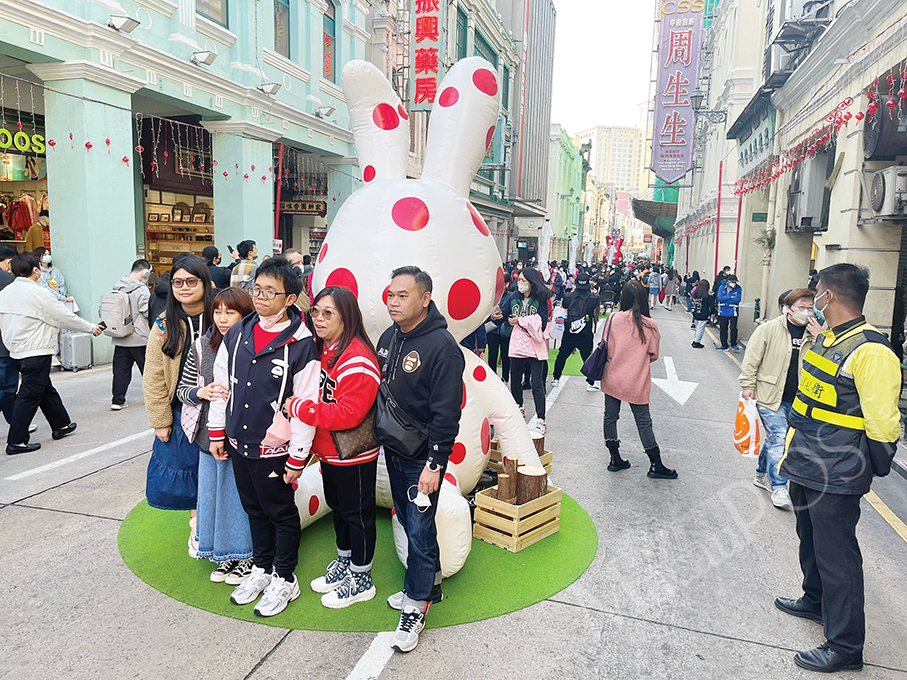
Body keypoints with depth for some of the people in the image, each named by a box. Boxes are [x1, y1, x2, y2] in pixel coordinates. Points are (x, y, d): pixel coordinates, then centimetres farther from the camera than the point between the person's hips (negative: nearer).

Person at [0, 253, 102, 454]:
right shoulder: (38, 293, -16)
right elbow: (66, 317, -11)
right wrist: (92, 328, 1)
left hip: (18, 351, 8)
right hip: (36, 352, -8)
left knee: (46, 390, 19)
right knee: (30, 396, -1)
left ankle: (61, 426, 30)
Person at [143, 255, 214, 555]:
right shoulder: (164, 325, -2)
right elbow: (154, 378, 0)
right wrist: (160, 421, -2)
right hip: (181, 413, 2)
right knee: (187, 469, 10)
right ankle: (197, 526, 32)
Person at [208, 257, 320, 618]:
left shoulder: (301, 344, -18)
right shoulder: (237, 334, 1)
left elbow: (306, 407, -16)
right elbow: (221, 384, 9)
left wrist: (298, 458, -14)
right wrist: (217, 432, 10)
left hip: (273, 448, -6)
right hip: (238, 442, 6)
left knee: (281, 513, 11)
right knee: (254, 508, 21)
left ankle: (285, 580, 30)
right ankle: (261, 569, 40)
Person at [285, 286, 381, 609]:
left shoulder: (357, 359, -26)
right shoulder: (321, 349, 4)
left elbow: (349, 413, -30)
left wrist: (299, 408, -24)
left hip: (354, 455, -9)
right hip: (328, 451, 9)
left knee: (358, 514, 8)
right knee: (337, 507, 24)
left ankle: (361, 579, 27)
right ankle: (344, 562, 45)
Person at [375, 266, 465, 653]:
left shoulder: (442, 346, -20)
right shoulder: (388, 337, 5)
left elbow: (446, 414, -21)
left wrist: (434, 464, -20)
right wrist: (380, 437, 11)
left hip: (422, 460, -8)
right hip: (393, 451, 8)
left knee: (419, 531, 2)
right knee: (410, 523, 20)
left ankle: (415, 606, 20)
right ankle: (430, 583, 39)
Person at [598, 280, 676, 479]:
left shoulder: (613, 319, -11)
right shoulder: (650, 325, -11)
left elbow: (607, 350, -6)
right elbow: (653, 355, -1)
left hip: (612, 379, 1)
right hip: (637, 382, -1)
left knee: (610, 416, 15)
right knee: (643, 421, 9)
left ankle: (615, 459, 22)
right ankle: (656, 465, 17)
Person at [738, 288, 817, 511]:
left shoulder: (812, 334, 3)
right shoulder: (769, 329, -10)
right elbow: (752, 359, -7)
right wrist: (748, 385, -9)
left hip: (796, 400, 5)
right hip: (770, 395, -5)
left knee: (774, 438, 17)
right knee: (778, 438, -7)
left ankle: (762, 474, 35)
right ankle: (778, 487, 3)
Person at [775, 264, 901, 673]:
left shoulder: (870, 351, -22)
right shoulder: (826, 338, 8)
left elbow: (883, 423, -20)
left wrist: (875, 469, -6)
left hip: (836, 477, -9)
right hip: (806, 466, 9)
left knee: (836, 555, 2)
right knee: (811, 539, 25)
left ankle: (845, 646, 17)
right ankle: (816, 601, 47)